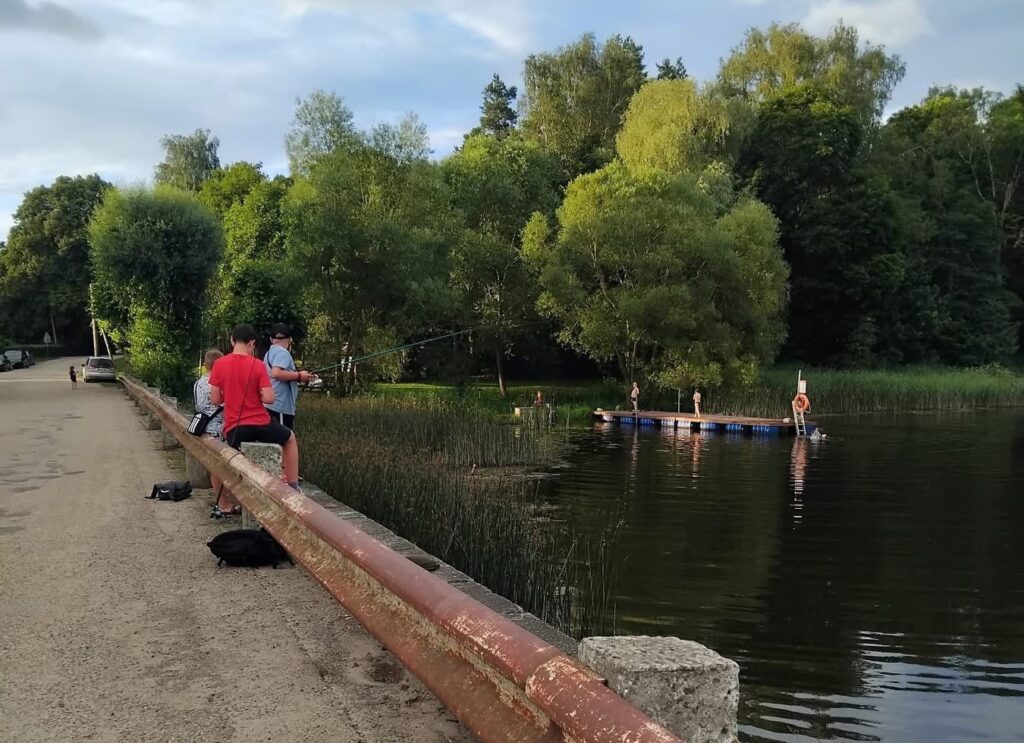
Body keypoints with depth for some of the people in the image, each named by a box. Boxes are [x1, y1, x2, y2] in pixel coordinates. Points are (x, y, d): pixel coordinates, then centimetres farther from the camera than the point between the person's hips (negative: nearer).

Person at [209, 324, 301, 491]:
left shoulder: (219, 364, -3)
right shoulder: (258, 365, -7)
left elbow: (215, 400, 1)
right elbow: (269, 399, -12)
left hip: (233, 429, 0)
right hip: (260, 424, 0)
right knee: (290, 438, 27)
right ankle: (293, 487, 26)